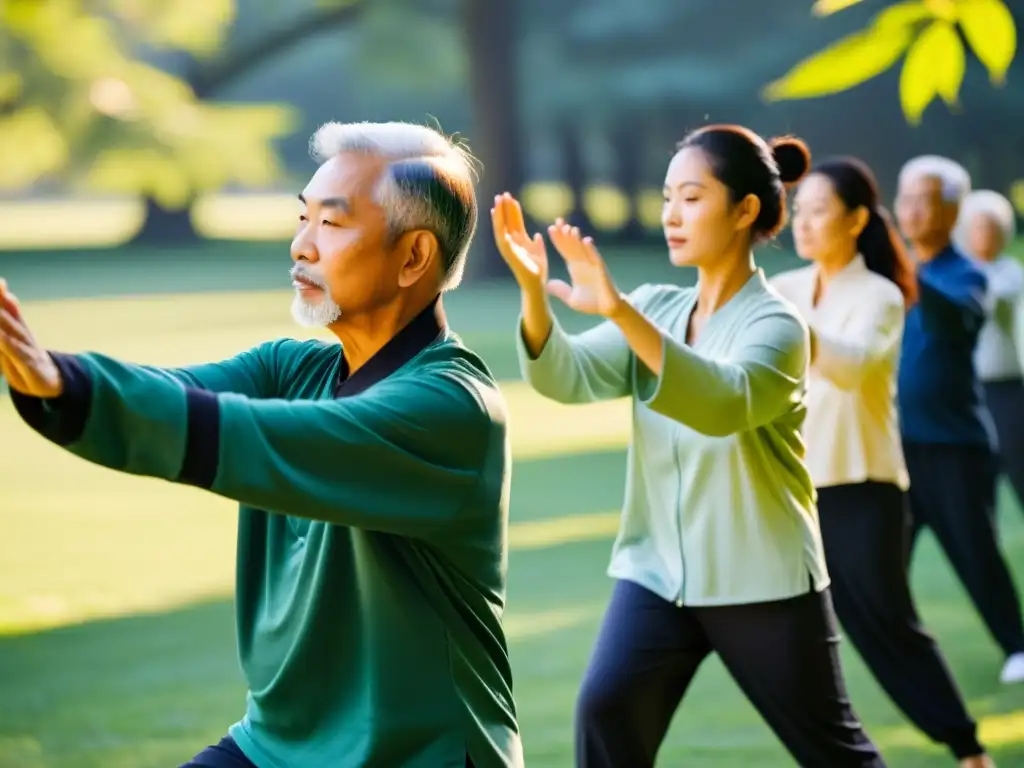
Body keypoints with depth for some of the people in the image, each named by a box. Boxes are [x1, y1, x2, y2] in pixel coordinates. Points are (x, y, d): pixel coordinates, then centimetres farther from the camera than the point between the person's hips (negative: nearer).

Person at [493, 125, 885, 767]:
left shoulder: (775, 325, -14)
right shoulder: (655, 308, 4)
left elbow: (724, 401, -35)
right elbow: (568, 376, -10)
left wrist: (618, 310, -45)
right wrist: (534, 290, -29)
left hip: (764, 584, -4)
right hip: (657, 573, 4)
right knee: (606, 712, -16)